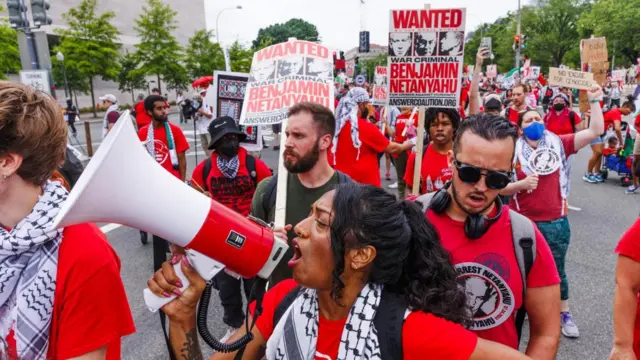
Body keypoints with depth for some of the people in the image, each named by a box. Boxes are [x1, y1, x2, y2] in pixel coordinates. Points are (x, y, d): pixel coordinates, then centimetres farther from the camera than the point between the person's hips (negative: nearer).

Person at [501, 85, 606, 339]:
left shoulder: (559, 144, 0)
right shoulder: (513, 152, -7)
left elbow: (595, 131, -6)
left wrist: (594, 100, -8)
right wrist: (521, 184, -22)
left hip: (556, 222, 2)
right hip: (523, 222, -2)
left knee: (557, 270, 17)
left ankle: (564, 315, 35)